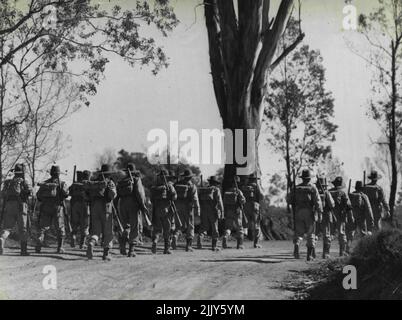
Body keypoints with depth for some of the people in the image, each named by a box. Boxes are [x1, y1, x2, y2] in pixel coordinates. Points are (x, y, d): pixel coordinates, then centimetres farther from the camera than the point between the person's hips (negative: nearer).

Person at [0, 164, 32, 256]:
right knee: (23, 229, 5)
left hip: (8, 206, 3)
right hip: (21, 206, -3)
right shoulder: (23, 182, 0)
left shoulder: (8, 183, 13)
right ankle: (24, 250, 2)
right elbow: (29, 192, -10)